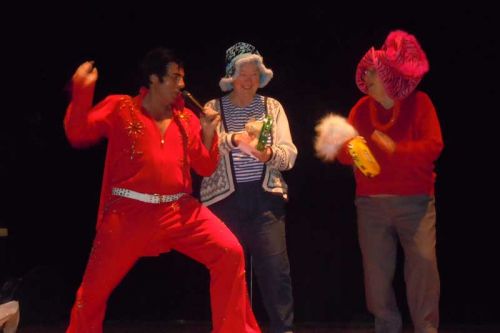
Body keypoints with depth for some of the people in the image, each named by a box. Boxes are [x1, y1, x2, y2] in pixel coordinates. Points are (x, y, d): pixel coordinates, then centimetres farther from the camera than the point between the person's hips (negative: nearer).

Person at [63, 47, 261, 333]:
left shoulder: (186, 118, 11)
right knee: (95, 288, 2)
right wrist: (82, 91, -19)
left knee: (230, 253, -13)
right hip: (129, 212, -3)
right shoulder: (120, 108, 1)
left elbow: (205, 168, 11)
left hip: (180, 210, 3)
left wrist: (208, 133, -6)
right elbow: (79, 135, -7)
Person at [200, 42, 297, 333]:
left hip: (265, 197, 1)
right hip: (225, 199, 0)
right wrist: (233, 139, -29)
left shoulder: (272, 107, 11)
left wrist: (270, 155, -19)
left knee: (276, 268, -8)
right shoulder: (214, 108, 6)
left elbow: (289, 154, 3)